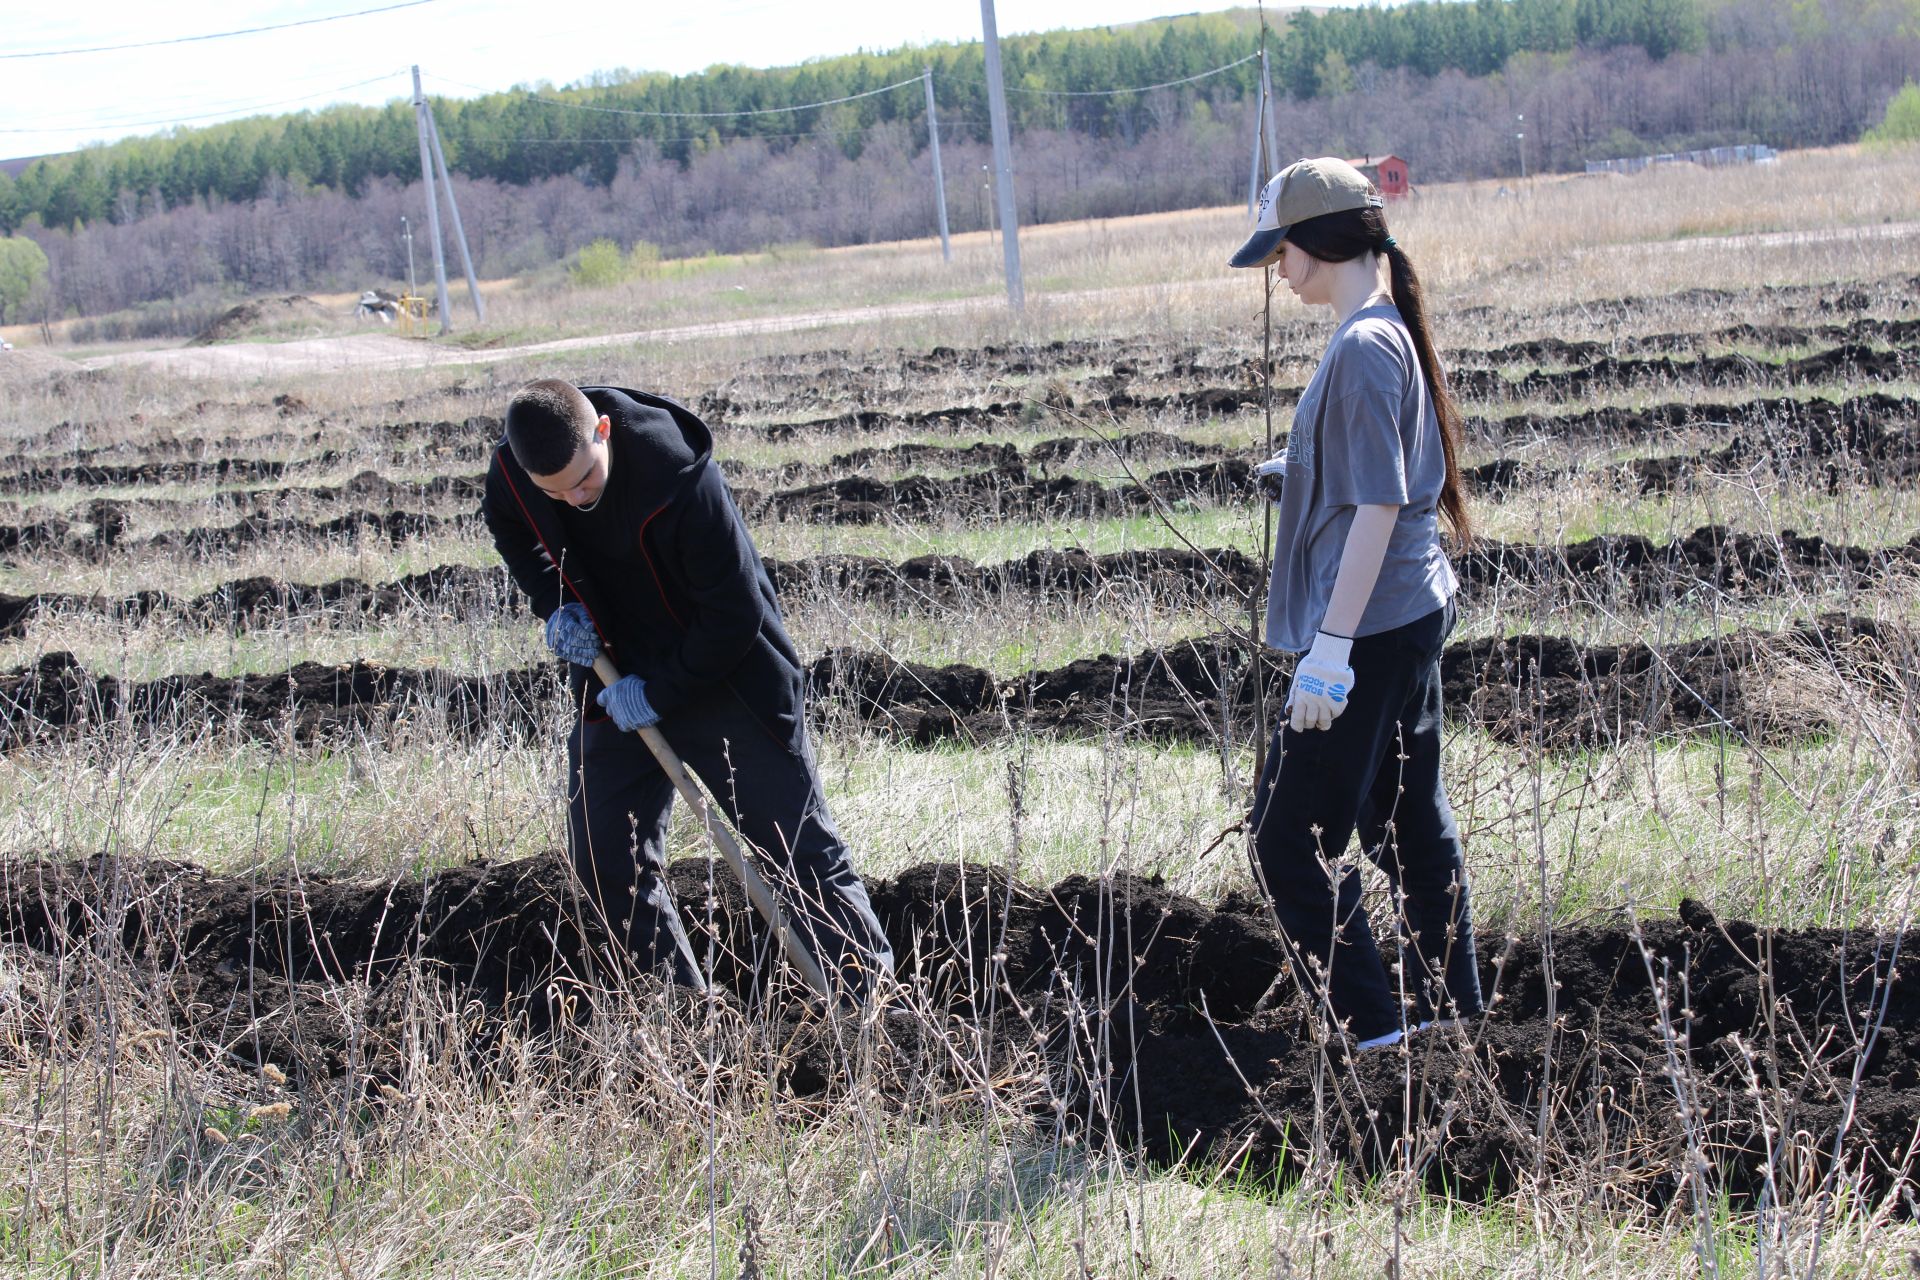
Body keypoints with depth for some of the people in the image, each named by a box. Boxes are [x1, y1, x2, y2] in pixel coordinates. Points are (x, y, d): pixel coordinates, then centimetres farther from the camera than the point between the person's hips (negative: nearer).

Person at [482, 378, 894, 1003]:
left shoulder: (682, 480, -33)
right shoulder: (511, 470, -15)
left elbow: (736, 616, -24)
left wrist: (658, 694, -19)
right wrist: (555, 602, -5)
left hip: (726, 682, -5)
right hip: (617, 683, 6)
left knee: (803, 855, 0)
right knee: (603, 862, 5)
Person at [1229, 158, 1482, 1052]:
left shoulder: (1363, 349, -19)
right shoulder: (1389, 332, 11)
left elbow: (1378, 507, -22)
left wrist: (1330, 648, -23)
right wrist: (1300, 478, 10)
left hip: (1370, 629, -10)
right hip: (1413, 611, 10)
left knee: (1289, 841, -5)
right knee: (1409, 819, 19)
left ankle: (1374, 1031, -1)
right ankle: (1447, 1002, 30)